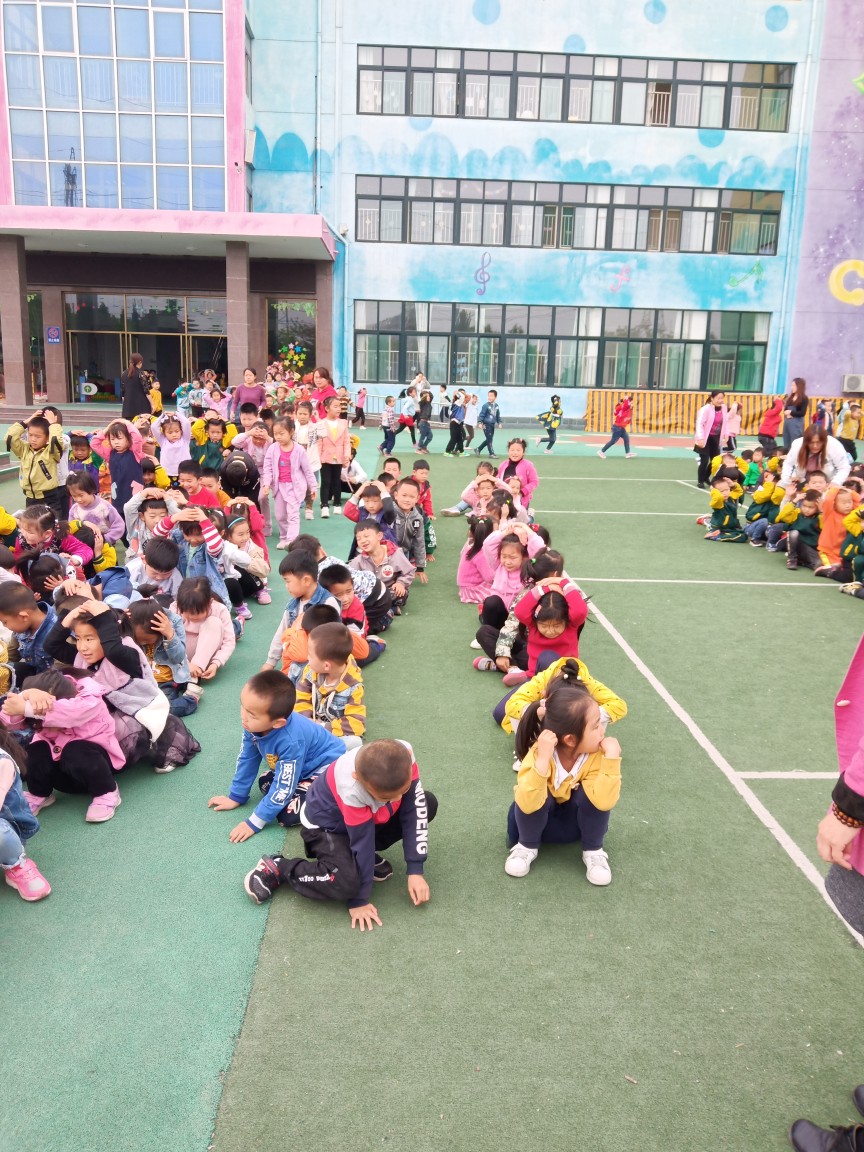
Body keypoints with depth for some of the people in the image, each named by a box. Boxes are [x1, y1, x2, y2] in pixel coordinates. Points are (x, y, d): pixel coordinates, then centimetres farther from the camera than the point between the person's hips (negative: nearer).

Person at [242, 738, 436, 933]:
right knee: (345, 883, -31)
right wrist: (359, 900, -19)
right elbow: (362, 841, -31)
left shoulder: (403, 757, -30)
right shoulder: (351, 789, -42)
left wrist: (415, 871, -20)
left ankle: (366, 857, 4)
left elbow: (414, 809, -20)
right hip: (327, 824, -6)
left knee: (428, 804, -10)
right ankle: (277, 867, -7)